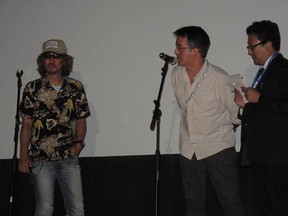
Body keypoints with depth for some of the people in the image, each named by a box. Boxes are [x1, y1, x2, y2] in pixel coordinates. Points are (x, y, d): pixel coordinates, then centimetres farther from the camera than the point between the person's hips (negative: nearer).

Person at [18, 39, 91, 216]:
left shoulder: (76, 87, 6)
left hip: (69, 157, 1)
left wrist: (79, 142, -8)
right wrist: (24, 156, -3)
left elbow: (81, 120, 10)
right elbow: (26, 125, 2)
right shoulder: (32, 88, 2)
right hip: (41, 159, -1)